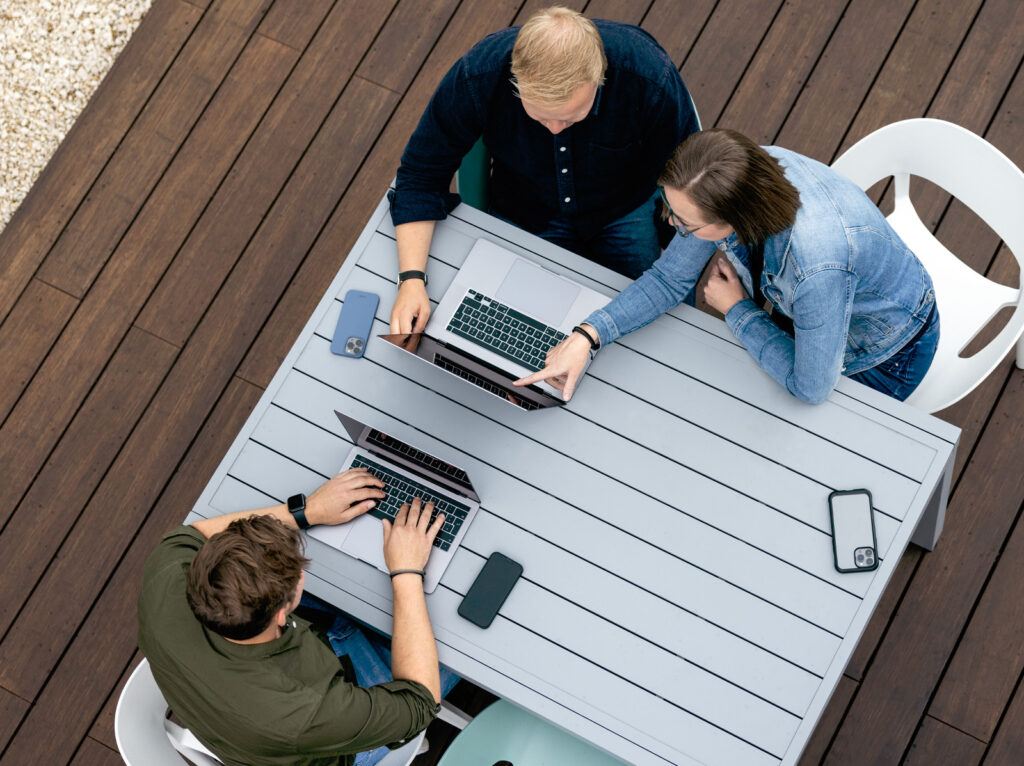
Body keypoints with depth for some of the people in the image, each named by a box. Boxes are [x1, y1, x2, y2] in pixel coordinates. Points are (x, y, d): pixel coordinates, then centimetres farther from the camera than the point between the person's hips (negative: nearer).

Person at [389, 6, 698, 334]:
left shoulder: (650, 74, -32)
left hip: (625, 211, 0)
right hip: (521, 217, 1)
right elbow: (421, 175, -17)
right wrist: (411, 278, -29)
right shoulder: (477, 75, -31)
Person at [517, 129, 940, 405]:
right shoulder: (739, 174, -29)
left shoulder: (817, 263, -47)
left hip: (883, 353, -5)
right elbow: (670, 278, -14)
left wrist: (735, 309, -18)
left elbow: (810, 387, -30)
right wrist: (586, 336, -27)